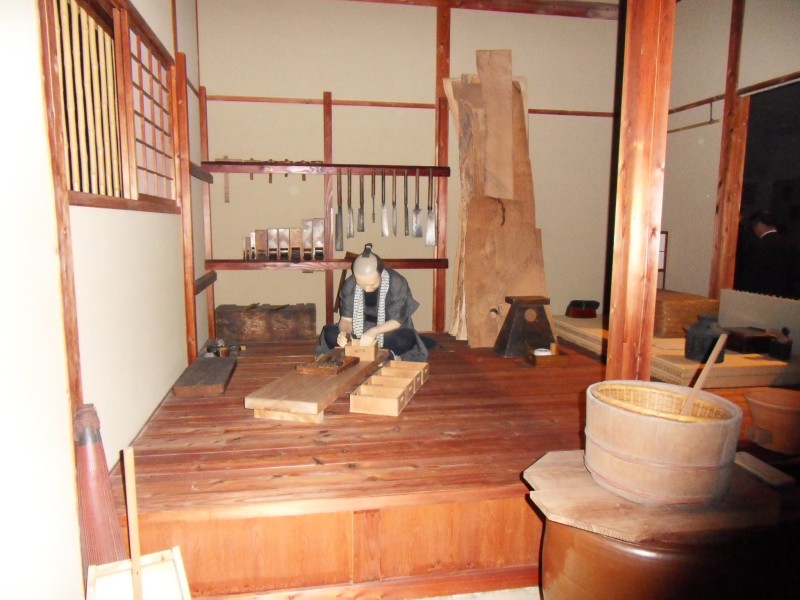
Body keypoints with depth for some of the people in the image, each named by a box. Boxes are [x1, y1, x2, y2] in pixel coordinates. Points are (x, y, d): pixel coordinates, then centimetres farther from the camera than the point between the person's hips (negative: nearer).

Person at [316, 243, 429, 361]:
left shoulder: (398, 283, -25)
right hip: (360, 332, 2)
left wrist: (374, 331, -40)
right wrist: (344, 332, -35)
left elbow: (397, 320, -22)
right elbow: (346, 319, -11)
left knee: (407, 339, -35)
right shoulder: (349, 285, -16)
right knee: (329, 334, -22)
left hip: (388, 331, -2)